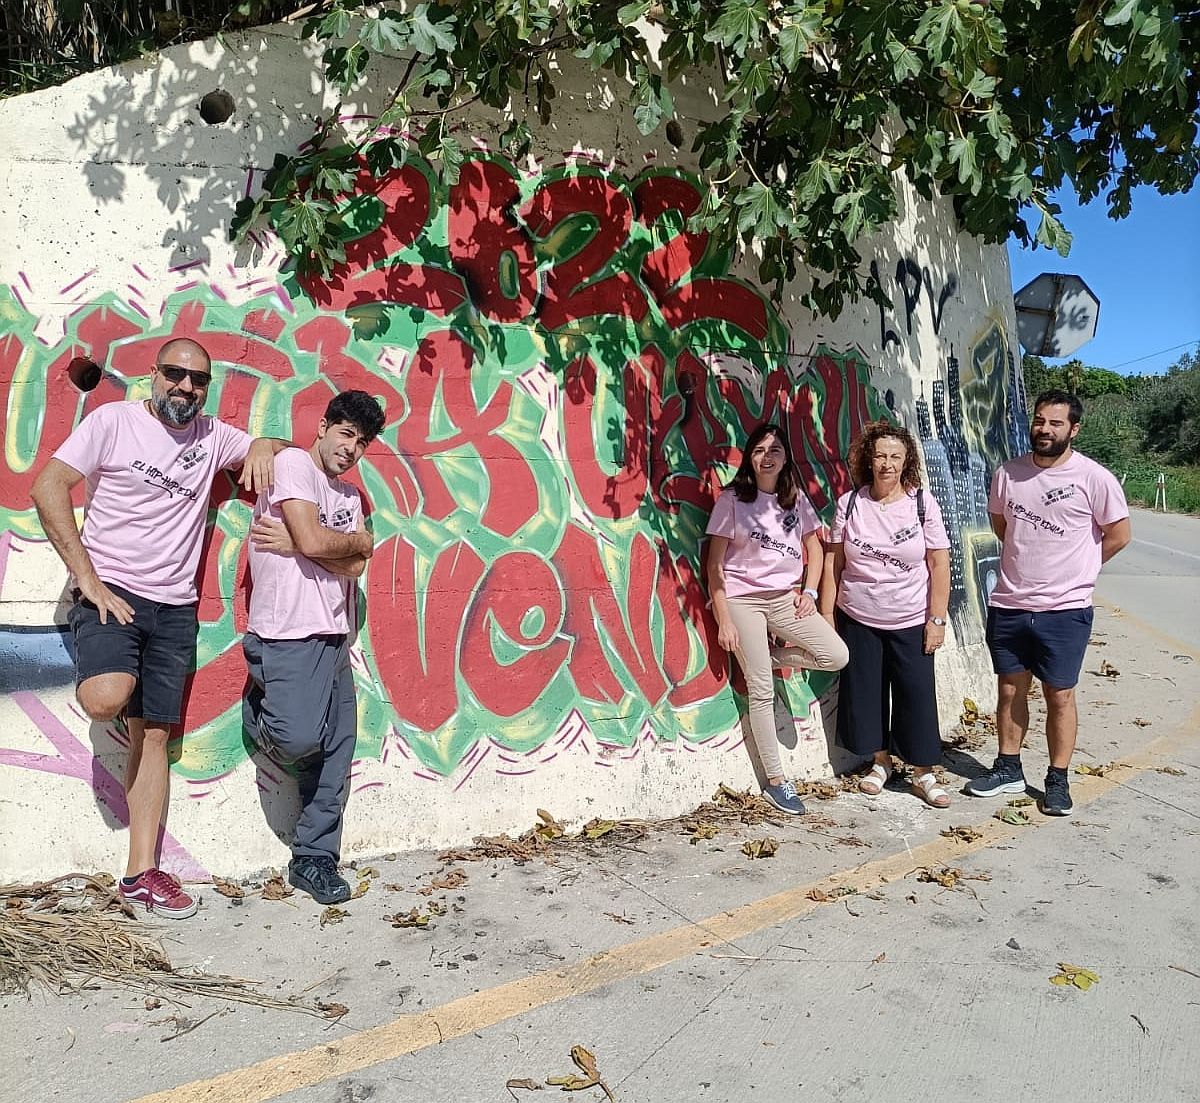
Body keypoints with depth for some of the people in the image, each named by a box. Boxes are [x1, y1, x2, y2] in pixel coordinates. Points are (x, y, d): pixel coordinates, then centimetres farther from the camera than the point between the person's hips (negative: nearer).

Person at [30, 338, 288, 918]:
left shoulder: (212, 435, 11)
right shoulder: (114, 420, -3)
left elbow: (277, 447, 25)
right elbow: (47, 487, -10)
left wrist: (262, 447, -2)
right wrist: (87, 578, -16)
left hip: (175, 607, 4)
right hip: (111, 590, -4)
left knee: (154, 734, 6)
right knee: (107, 700, -31)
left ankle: (141, 873, 14)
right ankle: (107, 673, 7)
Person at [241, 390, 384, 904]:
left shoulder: (349, 495, 18)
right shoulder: (293, 463, -4)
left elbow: (356, 564, 3)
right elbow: (315, 541, -17)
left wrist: (293, 543, -9)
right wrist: (355, 541, 2)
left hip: (334, 636, 8)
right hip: (288, 635, -7)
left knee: (335, 750, 6)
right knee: (299, 739, -18)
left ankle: (314, 859, 17)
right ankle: (258, 706, 16)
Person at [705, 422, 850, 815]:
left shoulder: (795, 498, 7)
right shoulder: (732, 499, -5)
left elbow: (814, 548, 17)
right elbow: (714, 563, -6)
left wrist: (809, 592, 1)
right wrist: (723, 619, -11)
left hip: (785, 597, 5)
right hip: (742, 598, -4)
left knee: (836, 656, -13)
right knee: (762, 692, -4)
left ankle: (770, 657, 13)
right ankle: (776, 781, 9)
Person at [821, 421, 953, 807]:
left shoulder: (923, 503, -4)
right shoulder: (849, 504, -2)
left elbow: (939, 564, -3)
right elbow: (834, 563, 1)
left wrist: (937, 619, -6)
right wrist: (826, 614, 0)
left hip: (910, 623, -1)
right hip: (857, 620, 1)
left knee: (917, 695, 1)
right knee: (865, 693, 9)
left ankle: (924, 775, 16)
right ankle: (880, 762, 29)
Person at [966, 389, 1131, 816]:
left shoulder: (1094, 478, -10)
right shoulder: (1007, 473, 1)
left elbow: (1118, 535, -1)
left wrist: (1072, 569, 3)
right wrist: (1030, 560, 11)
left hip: (1064, 609, -3)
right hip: (1008, 605, 4)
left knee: (1059, 696, 6)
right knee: (1010, 690, 13)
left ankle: (1058, 780, 20)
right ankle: (1008, 769, 27)